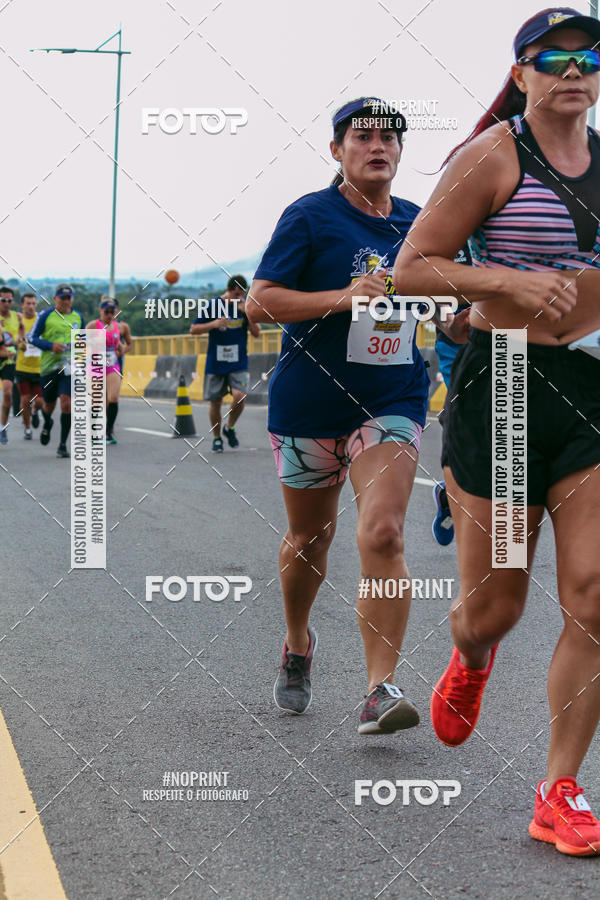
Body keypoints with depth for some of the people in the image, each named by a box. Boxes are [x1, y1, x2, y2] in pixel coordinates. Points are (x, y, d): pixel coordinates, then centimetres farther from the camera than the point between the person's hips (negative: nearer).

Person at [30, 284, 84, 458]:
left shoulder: (78, 317, 9)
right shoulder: (46, 316, -2)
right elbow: (32, 337, -2)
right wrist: (51, 346, -16)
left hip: (69, 366, 1)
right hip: (49, 365, -1)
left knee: (67, 403, -13)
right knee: (49, 405, 11)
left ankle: (63, 445, -4)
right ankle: (47, 424, 49)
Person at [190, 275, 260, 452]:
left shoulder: (246, 306, 4)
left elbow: (256, 333, 1)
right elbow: (193, 330, -1)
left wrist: (247, 313, -13)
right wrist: (214, 324, -17)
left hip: (239, 364, 1)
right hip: (215, 363, -1)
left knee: (240, 396, -19)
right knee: (215, 402, 3)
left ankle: (230, 427, 8)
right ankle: (216, 438, 23)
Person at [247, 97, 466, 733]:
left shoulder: (418, 224, 8)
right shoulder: (310, 217, -6)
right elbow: (259, 302, -13)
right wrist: (344, 297, -23)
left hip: (393, 402, 2)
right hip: (308, 405, -2)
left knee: (382, 536, -17)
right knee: (309, 539, 14)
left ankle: (380, 689, -17)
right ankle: (297, 646, 42)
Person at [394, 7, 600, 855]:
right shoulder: (493, 156, -6)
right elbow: (412, 268, -7)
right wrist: (509, 281, -19)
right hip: (503, 382, -4)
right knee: (493, 604, 5)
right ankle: (470, 664, 44)